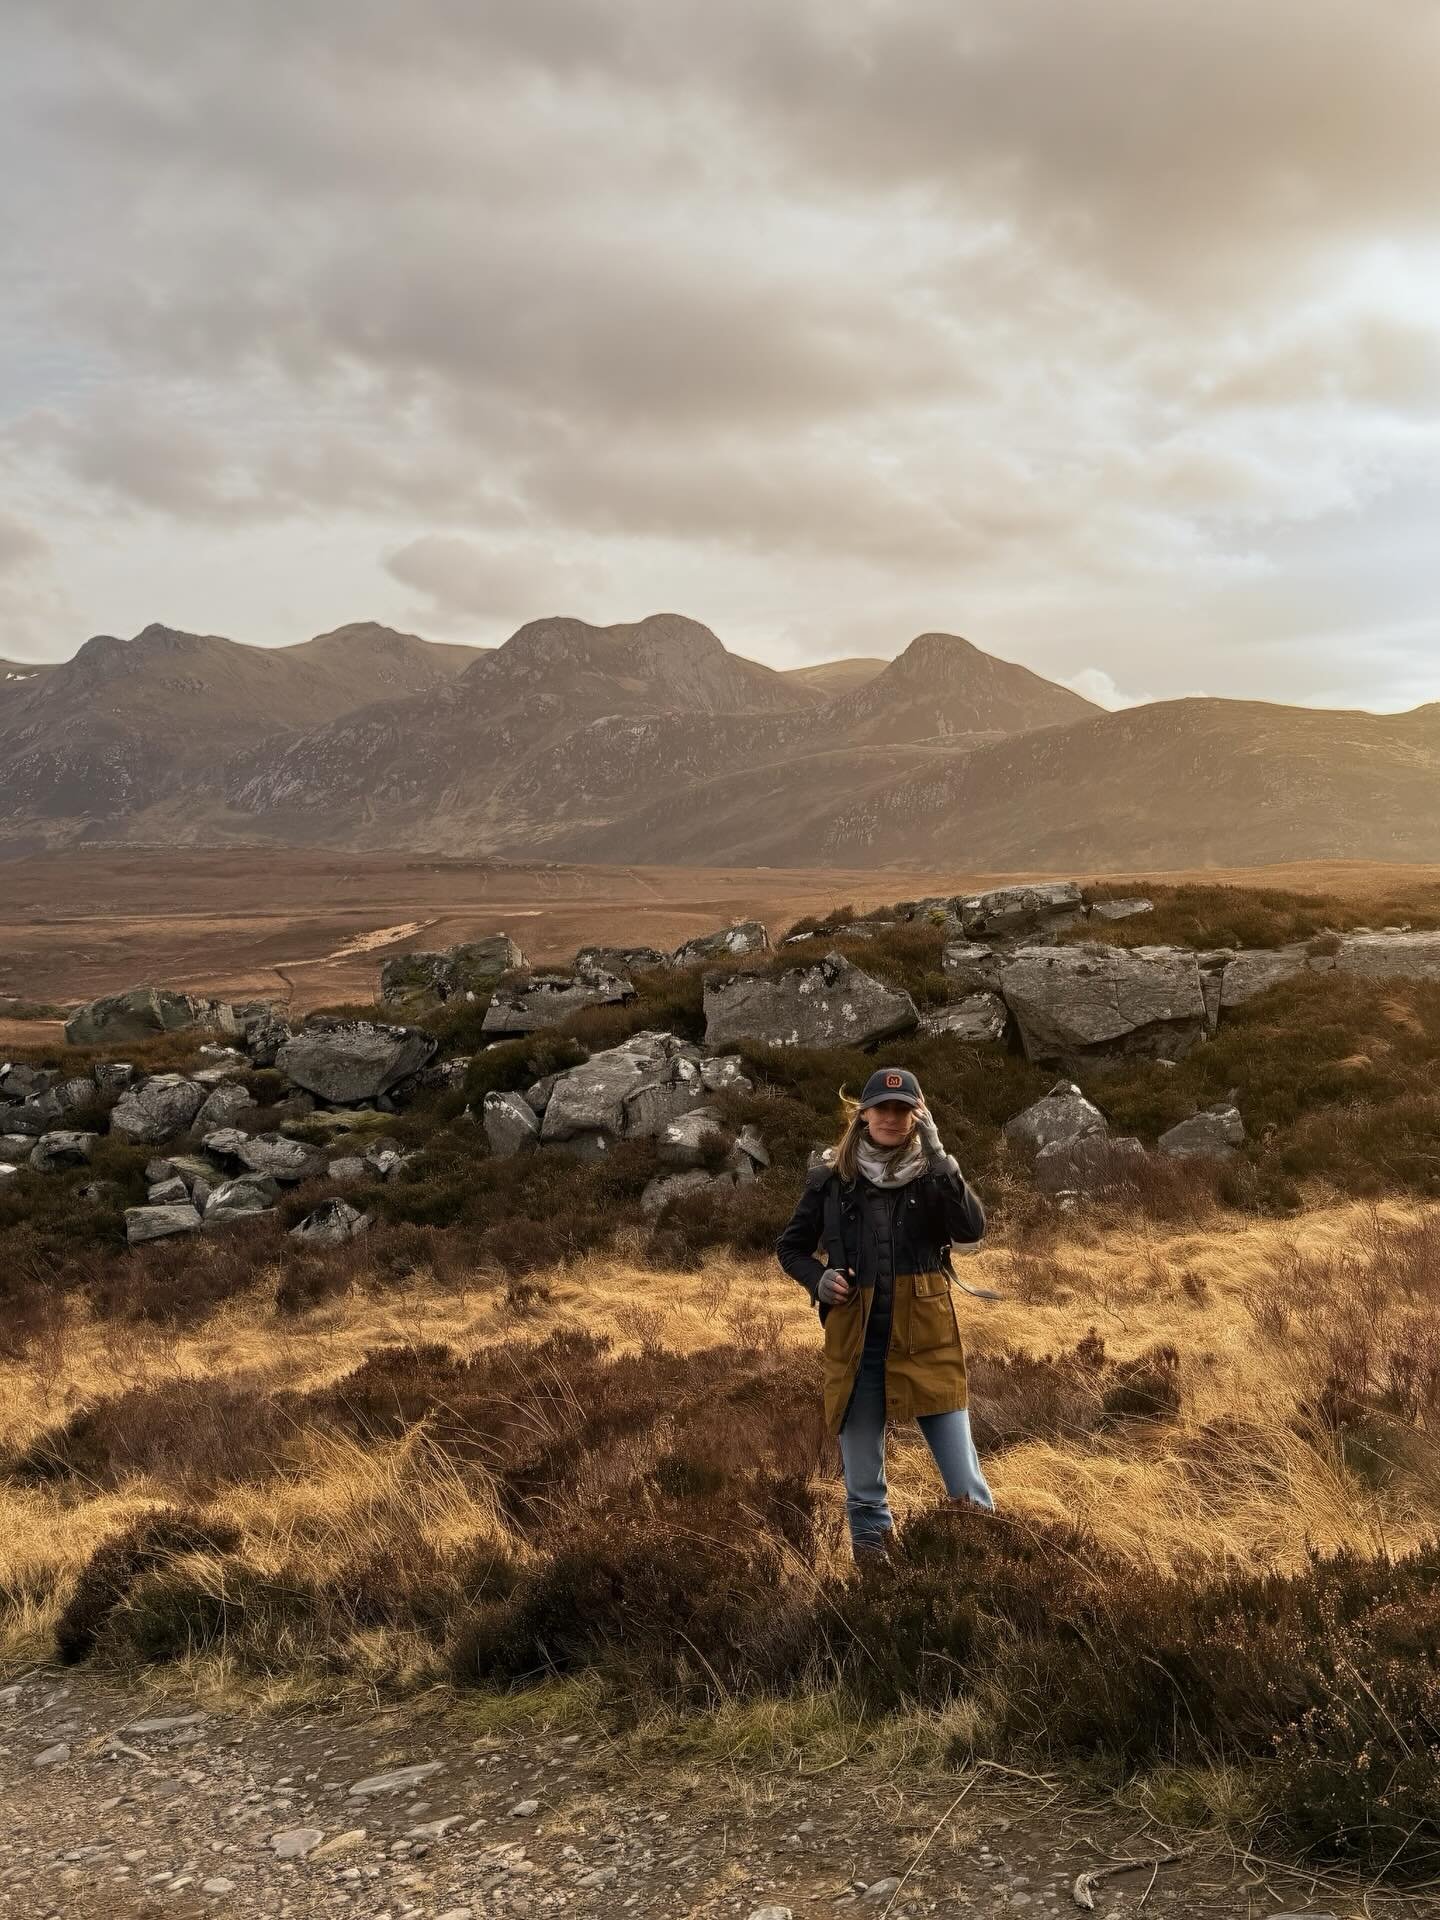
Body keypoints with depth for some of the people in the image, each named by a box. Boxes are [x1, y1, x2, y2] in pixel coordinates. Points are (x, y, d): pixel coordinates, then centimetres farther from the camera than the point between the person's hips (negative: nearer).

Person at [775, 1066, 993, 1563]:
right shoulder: (831, 1177, 1)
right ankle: (872, 1550, 30)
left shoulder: (932, 1172, 0)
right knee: (862, 1473, 11)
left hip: (925, 1336, -1)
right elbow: (790, 1247, 11)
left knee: (962, 1471, -2)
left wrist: (937, 1156, -22)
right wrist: (817, 1279, -10)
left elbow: (972, 1229, -17)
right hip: (856, 1339, 1)